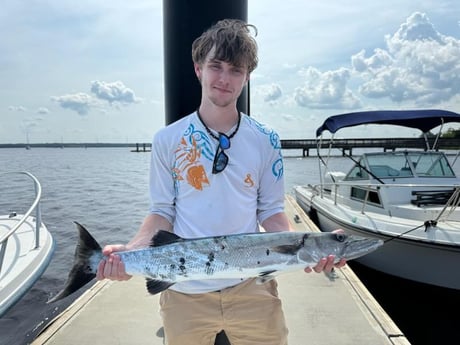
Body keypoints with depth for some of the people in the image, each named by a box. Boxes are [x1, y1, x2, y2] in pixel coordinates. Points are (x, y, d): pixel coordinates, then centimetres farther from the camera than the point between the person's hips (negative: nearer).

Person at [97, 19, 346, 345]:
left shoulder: (266, 141, -1)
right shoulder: (168, 140, -3)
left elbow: (271, 211, 2)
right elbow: (164, 212, 0)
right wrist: (132, 249, -17)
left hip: (252, 288, 1)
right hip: (185, 293, 0)